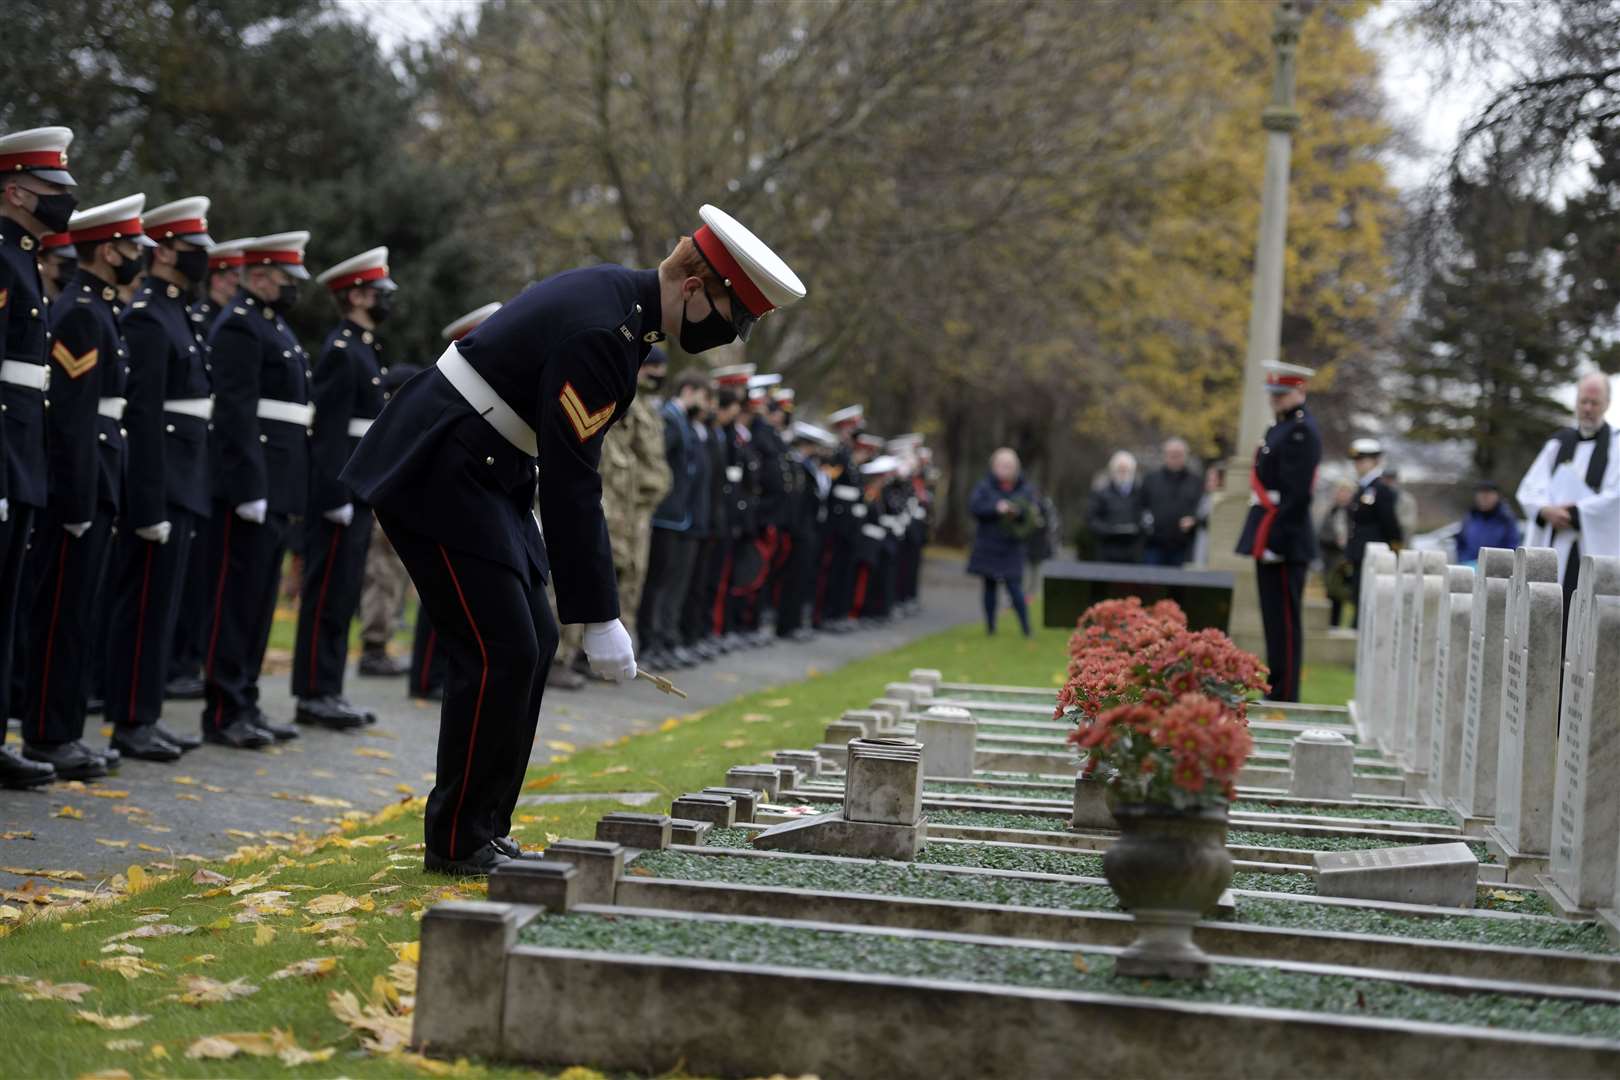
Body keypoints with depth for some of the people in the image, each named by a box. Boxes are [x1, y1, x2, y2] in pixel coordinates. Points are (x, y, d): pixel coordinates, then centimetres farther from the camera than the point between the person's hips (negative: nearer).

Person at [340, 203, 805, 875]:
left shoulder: (618, 298, 7)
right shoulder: (600, 333, -24)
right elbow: (572, 485, -25)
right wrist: (600, 619, -21)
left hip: (486, 473, 11)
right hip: (438, 474, -11)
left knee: (532, 644, 10)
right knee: (500, 654, -11)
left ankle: (485, 828, 16)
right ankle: (457, 844, -1)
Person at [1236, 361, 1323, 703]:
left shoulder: (1302, 431, -13)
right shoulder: (1281, 427, 18)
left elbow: (1296, 494, -20)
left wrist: (1275, 541, -22)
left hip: (1284, 544, -10)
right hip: (1270, 542, 10)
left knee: (1284, 623, -6)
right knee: (1275, 622, 13)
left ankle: (1284, 698, -3)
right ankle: (1275, 691, 19)